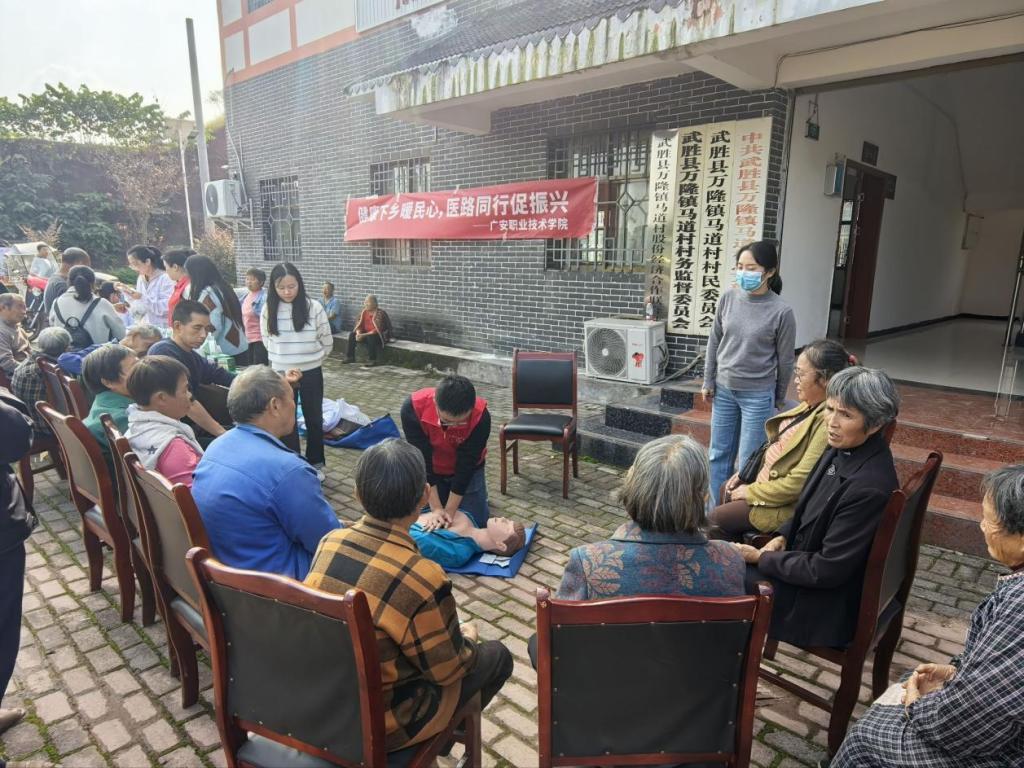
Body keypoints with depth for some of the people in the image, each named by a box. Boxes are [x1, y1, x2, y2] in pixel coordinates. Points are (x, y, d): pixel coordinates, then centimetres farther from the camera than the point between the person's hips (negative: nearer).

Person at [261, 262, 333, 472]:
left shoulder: (314, 307, -11)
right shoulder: (268, 309, -6)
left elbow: (327, 342, -1)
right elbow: (266, 340, 10)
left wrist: (311, 360, 9)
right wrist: (282, 359, 12)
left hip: (311, 373, -1)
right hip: (281, 374, 2)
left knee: (314, 419, 11)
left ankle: (316, 463, 26)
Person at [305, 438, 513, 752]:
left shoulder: (329, 542, -11)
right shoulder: (422, 579, -31)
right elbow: (448, 670, -15)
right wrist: (467, 640, 8)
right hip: (379, 724, -6)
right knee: (496, 656, 14)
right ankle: (445, 734, 33)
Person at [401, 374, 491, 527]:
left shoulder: (480, 416, -35)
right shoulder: (413, 407, -35)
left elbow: (466, 465, -26)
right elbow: (422, 460, -29)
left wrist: (450, 511, -24)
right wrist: (436, 507, -29)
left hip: (466, 469, 0)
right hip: (429, 469, 1)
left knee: (475, 522, 0)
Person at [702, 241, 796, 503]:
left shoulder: (781, 312, -14)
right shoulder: (728, 298, -3)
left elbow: (785, 360, -5)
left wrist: (779, 400, 3)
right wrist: (708, 382, 8)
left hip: (758, 395, -4)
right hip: (723, 390, 4)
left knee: (749, 462, 4)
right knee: (719, 455, 14)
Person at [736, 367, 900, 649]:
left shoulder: (869, 488, -31)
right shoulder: (842, 450, -5)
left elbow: (826, 571, -25)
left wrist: (761, 557, -15)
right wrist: (782, 537, -2)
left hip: (827, 601, -7)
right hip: (805, 560, 8)